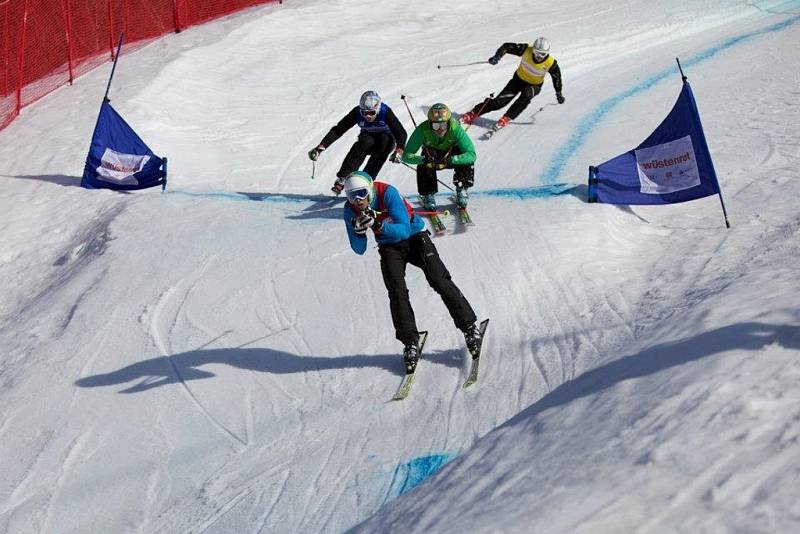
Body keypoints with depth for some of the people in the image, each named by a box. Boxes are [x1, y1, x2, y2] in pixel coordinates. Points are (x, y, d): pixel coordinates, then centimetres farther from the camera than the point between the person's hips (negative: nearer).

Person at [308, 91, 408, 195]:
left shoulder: (385, 112, -28)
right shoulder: (357, 112, -23)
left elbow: (401, 133, -32)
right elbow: (338, 130, -22)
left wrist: (399, 151, -51)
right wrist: (320, 147, -32)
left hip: (386, 141, -1)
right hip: (368, 137, 1)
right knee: (365, 141, -33)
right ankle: (342, 179, -39)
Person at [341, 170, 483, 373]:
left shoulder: (387, 193, -29)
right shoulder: (350, 210, -16)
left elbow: (404, 230, -33)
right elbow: (359, 250, -13)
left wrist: (378, 225, -48)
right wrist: (358, 232, -34)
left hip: (414, 237, -3)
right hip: (390, 247, 3)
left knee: (439, 281, -12)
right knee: (396, 292, -16)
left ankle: (469, 326, -1)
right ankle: (410, 342, -7)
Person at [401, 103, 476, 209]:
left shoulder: (456, 128, -35)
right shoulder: (423, 130, -33)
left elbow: (471, 154, -38)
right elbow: (406, 155, -33)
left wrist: (451, 160, -54)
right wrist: (424, 160, -53)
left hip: (452, 153, 0)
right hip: (431, 152, 0)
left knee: (467, 161, -30)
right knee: (424, 165, -32)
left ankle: (461, 191, -6)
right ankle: (428, 196, -10)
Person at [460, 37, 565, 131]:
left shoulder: (550, 63, -25)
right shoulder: (526, 50, -25)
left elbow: (556, 76, -6)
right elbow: (507, 46, -18)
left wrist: (559, 94, 4)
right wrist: (497, 56, -35)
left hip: (534, 86, -1)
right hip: (519, 79, 1)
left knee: (526, 95, -36)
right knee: (499, 101, -10)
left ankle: (506, 118, -27)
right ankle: (473, 113, 3)